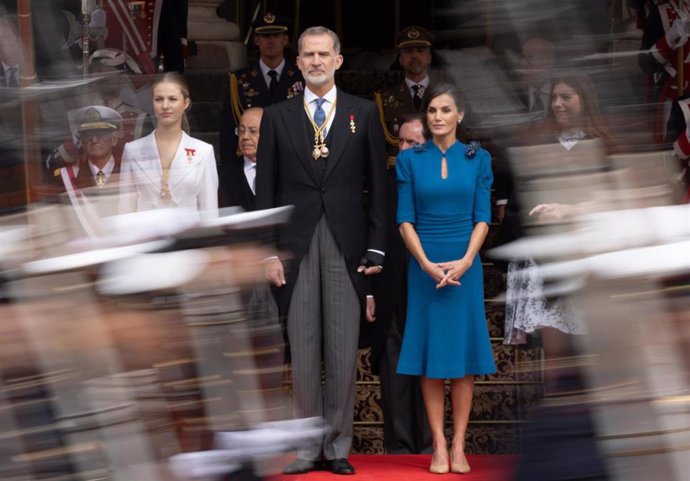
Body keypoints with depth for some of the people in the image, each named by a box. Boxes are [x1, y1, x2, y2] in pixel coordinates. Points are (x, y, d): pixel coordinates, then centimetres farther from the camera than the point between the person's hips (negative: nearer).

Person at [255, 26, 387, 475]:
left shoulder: (364, 113, 7)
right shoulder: (277, 116, 8)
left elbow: (378, 186, 5)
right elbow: (265, 190, 6)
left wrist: (376, 248, -1)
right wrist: (268, 252, -2)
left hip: (347, 245, 0)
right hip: (296, 245, 0)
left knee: (344, 352, 2)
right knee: (303, 352, 2)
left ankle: (338, 446, 8)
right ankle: (307, 447, 7)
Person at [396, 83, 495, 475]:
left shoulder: (478, 159, 3)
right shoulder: (410, 160, 2)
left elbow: (482, 217, 0)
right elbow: (405, 219, -2)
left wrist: (464, 261, -14)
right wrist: (427, 263, -14)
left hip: (465, 265, 0)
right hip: (424, 266, 0)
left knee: (464, 355, 0)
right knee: (431, 356, 0)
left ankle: (459, 445, 4)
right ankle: (439, 446, 3)